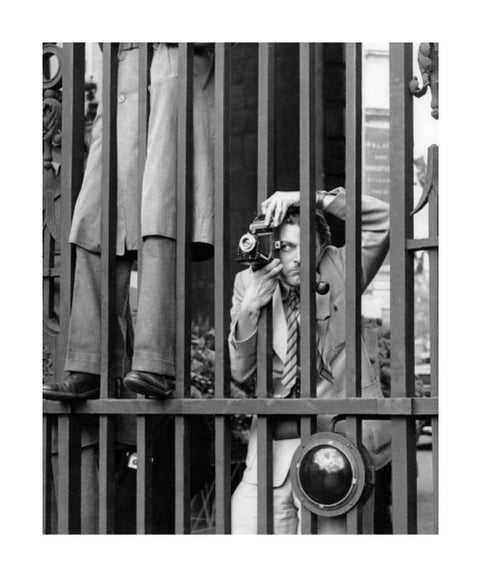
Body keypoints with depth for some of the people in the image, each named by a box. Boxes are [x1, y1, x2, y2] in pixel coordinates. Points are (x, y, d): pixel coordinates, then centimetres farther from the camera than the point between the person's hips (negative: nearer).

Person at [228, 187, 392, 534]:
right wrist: (249, 308, -11)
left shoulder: (338, 271, 3)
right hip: (270, 455, 2)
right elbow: (239, 372, 5)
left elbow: (384, 219, -10)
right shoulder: (250, 282, 6)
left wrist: (312, 198, -16)